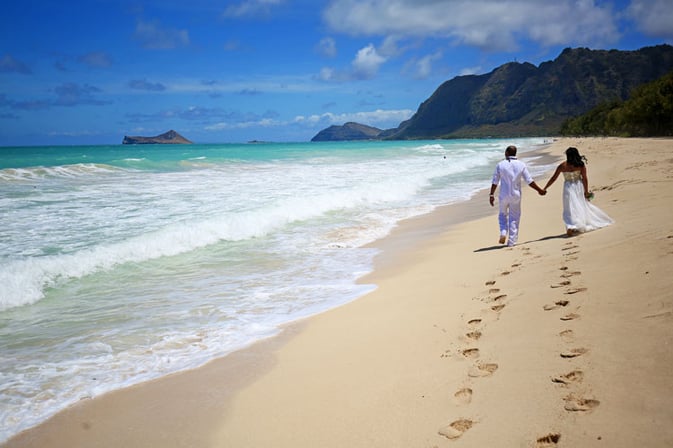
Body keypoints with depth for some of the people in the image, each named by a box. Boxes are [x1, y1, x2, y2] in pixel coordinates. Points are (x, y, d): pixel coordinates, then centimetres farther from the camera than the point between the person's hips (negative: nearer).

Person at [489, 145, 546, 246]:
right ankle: (511, 241, 11)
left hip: (504, 195, 0)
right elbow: (529, 181, -3)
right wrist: (539, 190, 8)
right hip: (516, 195, 1)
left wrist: (491, 195, 0)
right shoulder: (521, 165, -4)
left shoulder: (500, 165, -7)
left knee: (503, 214, 22)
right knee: (514, 218, 11)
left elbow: (495, 181, -7)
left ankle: (503, 233, 1)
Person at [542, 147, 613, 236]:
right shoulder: (581, 165, -5)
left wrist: (544, 189, 3)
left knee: (570, 208, 3)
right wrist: (586, 191, 6)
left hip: (569, 188, -1)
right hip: (579, 187, 1)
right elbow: (585, 178, -3)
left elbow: (553, 178, -3)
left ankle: (571, 226, -12)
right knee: (582, 206, 19)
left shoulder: (562, 166, -6)